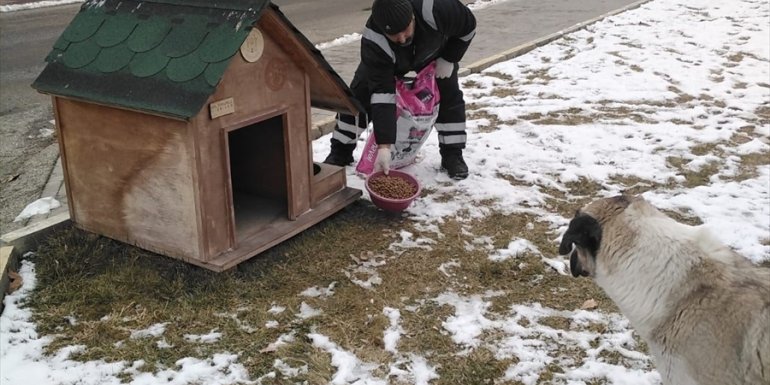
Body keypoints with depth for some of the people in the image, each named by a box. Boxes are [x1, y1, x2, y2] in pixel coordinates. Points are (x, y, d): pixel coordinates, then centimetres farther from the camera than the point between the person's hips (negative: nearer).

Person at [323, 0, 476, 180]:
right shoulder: (374, 43, -45)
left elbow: (468, 25, -24)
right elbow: (381, 95, -45)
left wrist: (448, 59, -21)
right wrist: (384, 146, -49)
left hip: (434, 53, 1)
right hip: (387, 58, -1)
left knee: (450, 96, -10)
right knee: (358, 96, -9)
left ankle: (452, 155, 7)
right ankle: (340, 153, 7)